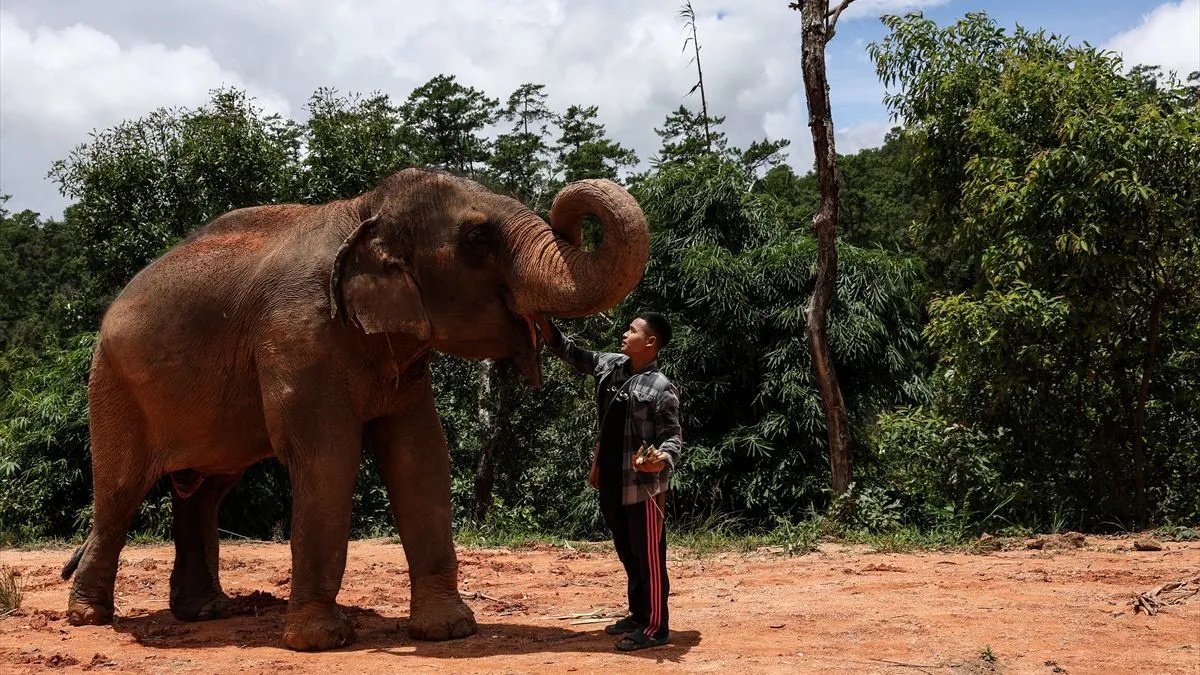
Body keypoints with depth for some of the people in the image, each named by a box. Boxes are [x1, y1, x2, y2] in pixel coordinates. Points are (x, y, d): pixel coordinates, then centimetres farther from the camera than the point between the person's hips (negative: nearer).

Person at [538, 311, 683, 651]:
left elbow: (673, 436, -13)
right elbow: (569, 352, 15)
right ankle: (638, 615, 31)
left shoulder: (660, 388, -15)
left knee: (648, 556, -1)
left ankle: (655, 627, 7)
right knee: (628, 554, 18)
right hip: (612, 481, 8)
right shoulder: (610, 365, 6)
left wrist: (662, 460, -34)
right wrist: (540, 319, 5)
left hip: (643, 485, -8)